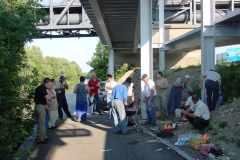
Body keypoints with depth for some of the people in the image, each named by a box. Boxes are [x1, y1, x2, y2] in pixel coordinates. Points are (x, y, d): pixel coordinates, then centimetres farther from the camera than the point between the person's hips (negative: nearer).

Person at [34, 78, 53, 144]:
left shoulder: (42, 88, 15)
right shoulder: (42, 88, -16)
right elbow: (46, 97, -26)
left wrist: (46, 107, 21)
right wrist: (51, 92, -11)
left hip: (41, 106, 11)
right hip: (40, 106, -11)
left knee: (42, 123, 17)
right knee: (41, 123, -5)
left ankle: (44, 137, 26)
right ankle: (40, 139, 1)